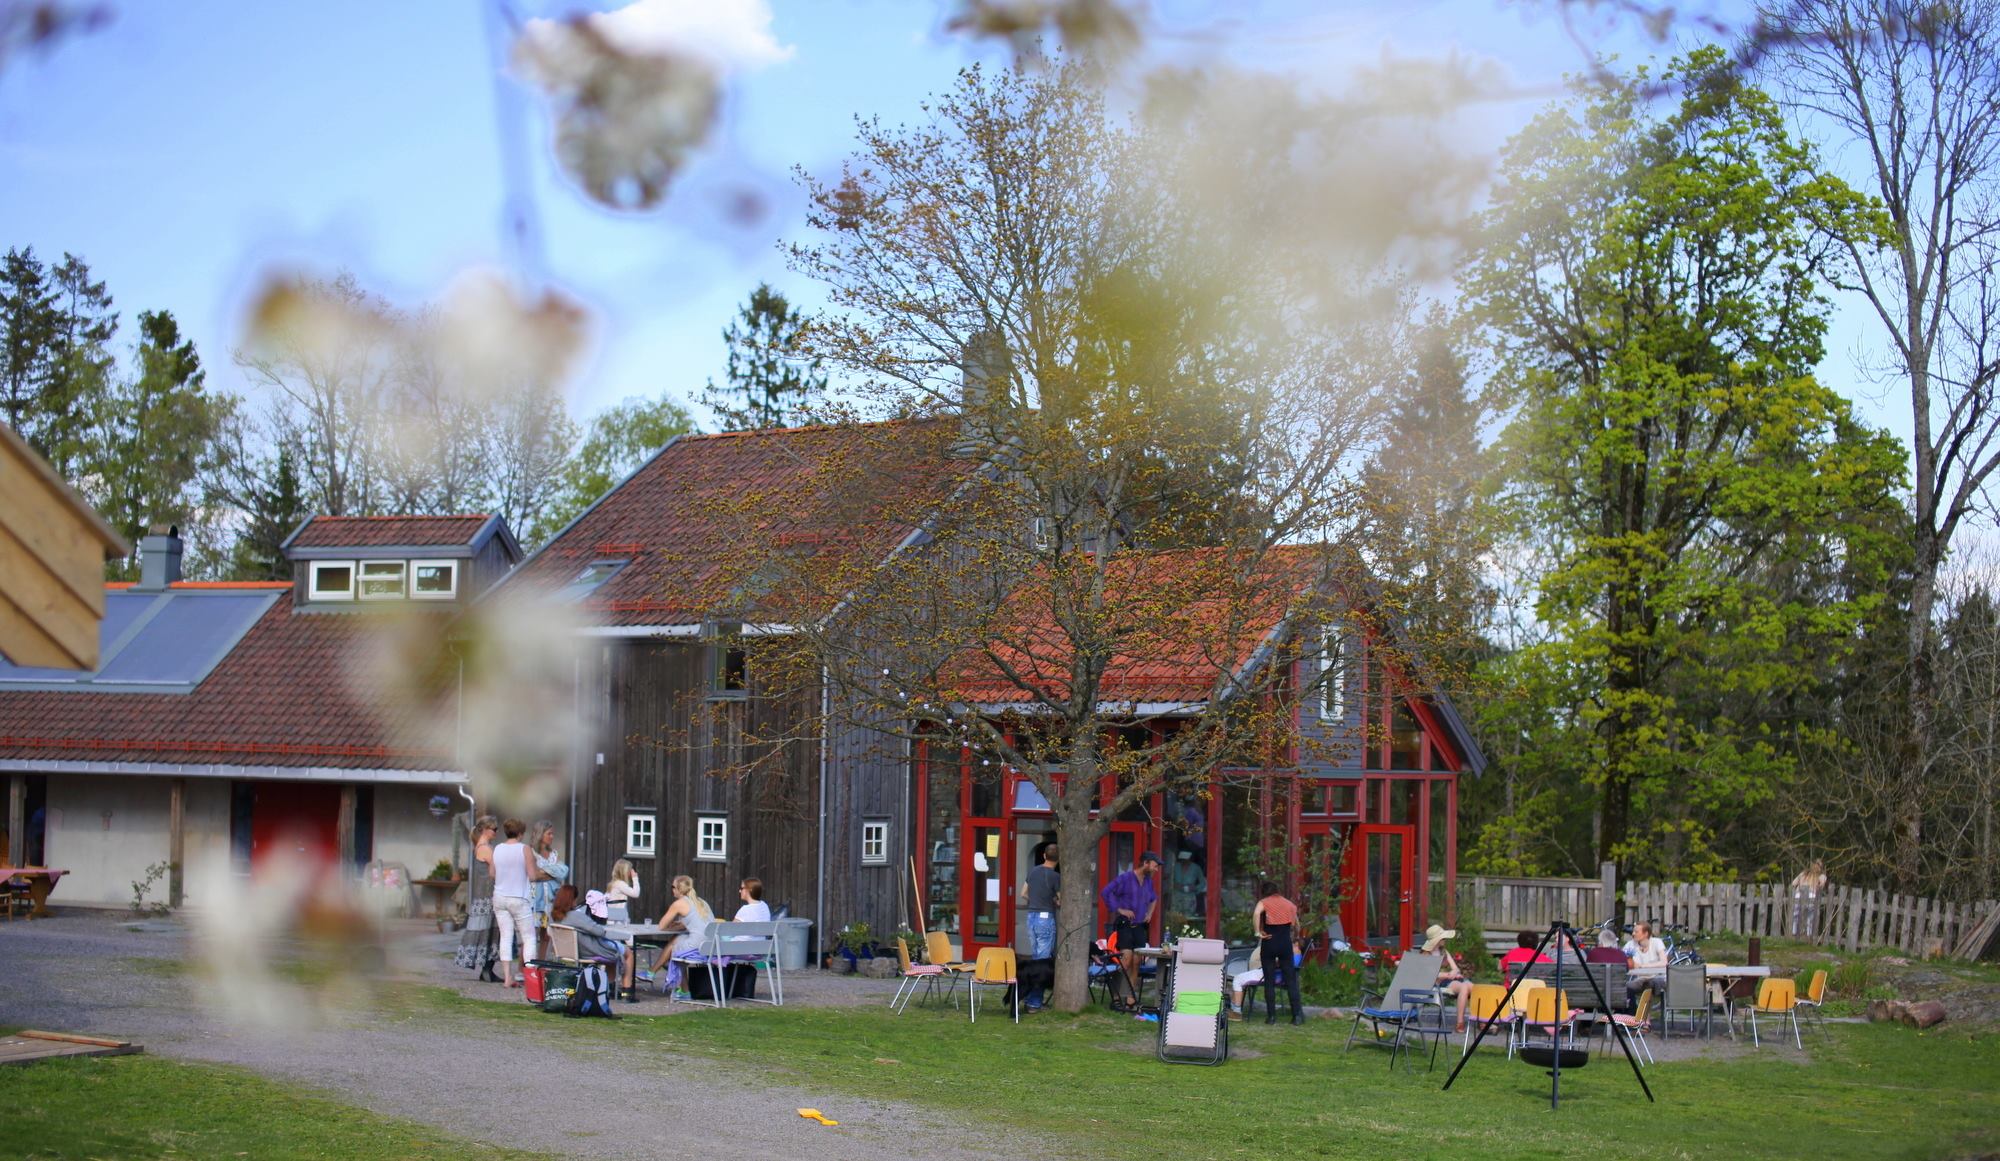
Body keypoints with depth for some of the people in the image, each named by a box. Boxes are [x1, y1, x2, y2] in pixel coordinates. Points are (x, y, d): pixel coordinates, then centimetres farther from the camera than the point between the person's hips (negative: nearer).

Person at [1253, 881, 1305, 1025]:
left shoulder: (1264, 902, 0)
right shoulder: (1290, 904, 13)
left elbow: (1256, 914, -21)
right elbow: (1296, 925, 17)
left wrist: (1258, 932, -15)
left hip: (1269, 942, -3)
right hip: (1286, 942, 3)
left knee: (1269, 981, 3)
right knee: (1291, 980, 5)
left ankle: (1271, 1016, 2)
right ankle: (1298, 1014, -1)